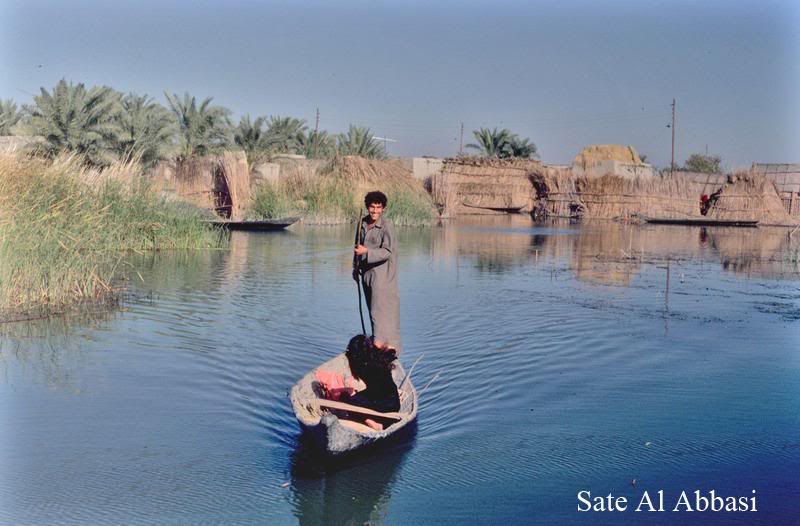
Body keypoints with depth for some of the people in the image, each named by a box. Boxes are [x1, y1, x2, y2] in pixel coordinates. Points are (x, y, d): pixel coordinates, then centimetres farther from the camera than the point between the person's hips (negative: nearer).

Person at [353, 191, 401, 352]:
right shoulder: (363, 223, 8)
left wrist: (366, 251, -30)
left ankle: (385, 343, -13)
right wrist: (355, 267, 20)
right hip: (366, 272, 7)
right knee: (372, 308, 14)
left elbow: (387, 251, -20)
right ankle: (378, 341, 24)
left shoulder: (386, 227, -13)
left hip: (381, 273, -7)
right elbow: (357, 246, 20)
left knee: (380, 307, -13)